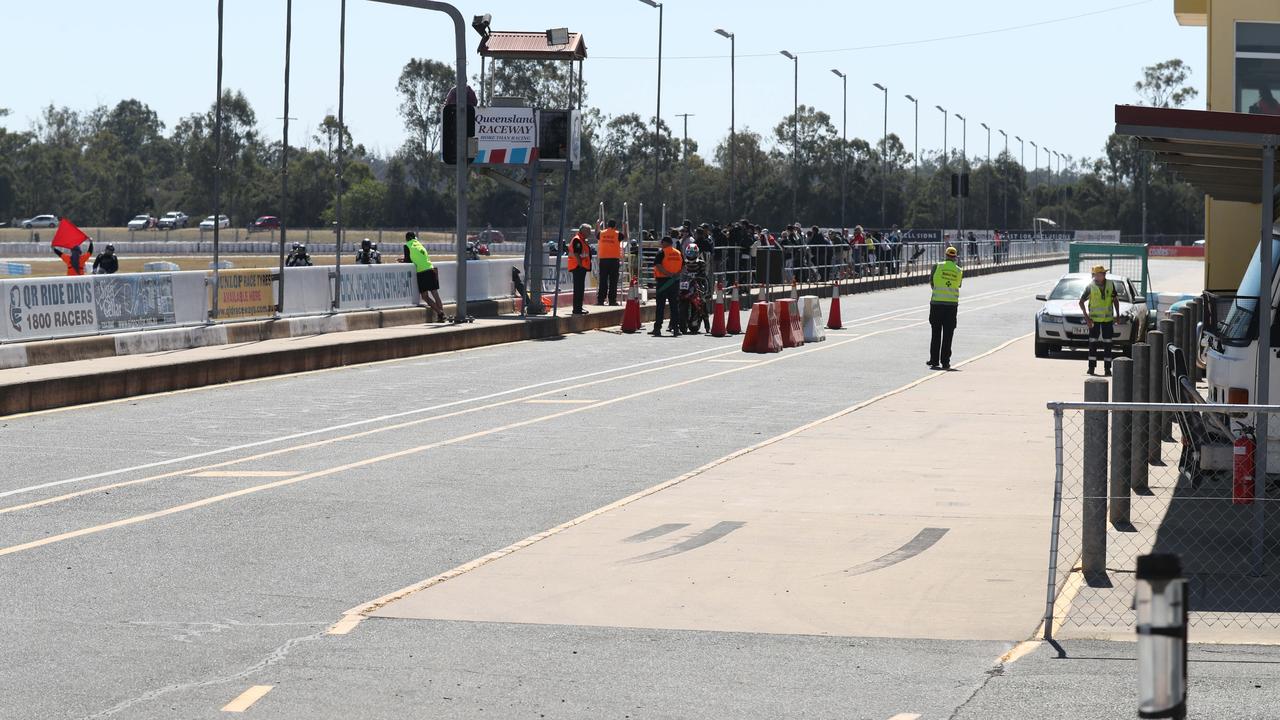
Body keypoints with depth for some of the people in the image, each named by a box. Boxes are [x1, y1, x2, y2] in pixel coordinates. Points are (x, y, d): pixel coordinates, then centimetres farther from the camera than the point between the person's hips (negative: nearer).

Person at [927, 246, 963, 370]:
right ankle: (945, 362, 3)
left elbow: (931, 284, 5)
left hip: (936, 303, -1)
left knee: (935, 334, 7)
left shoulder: (937, 266, -2)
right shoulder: (959, 271, 3)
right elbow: (958, 287, 9)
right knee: (948, 335, 5)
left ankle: (934, 361, 8)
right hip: (952, 303, 1)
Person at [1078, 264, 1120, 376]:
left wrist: (1117, 314, 8)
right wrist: (1086, 316, -6)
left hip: (1108, 319, 2)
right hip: (1094, 319, -2)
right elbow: (1081, 302, 1)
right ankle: (1091, 367, 7)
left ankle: (1107, 368, 6)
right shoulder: (1091, 286, -5)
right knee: (1093, 344, 1)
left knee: (1107, 344, 2)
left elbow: (1115, 300, 14)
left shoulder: (1110, 285, 2)